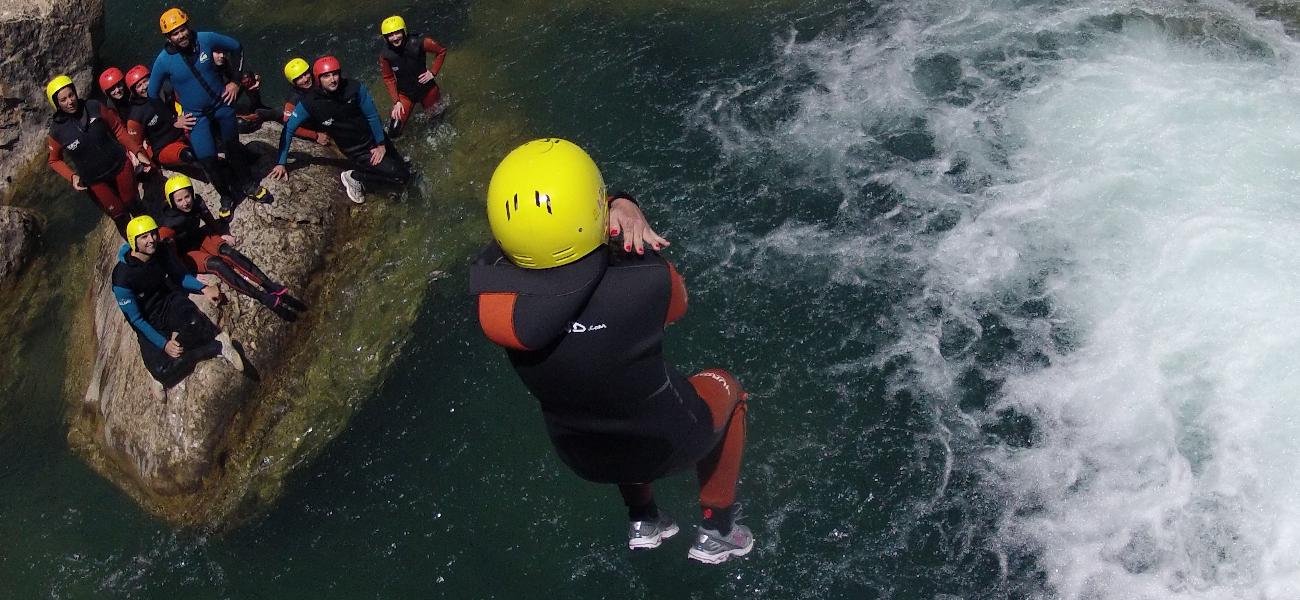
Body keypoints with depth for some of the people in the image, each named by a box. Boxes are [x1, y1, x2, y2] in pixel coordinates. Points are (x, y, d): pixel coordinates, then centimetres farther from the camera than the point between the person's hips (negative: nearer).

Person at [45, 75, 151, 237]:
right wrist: (72, 176, -16)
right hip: (95, 180, -1)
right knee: (119, 215, 8)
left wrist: (137, 152, -7)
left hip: (120, 164, 1)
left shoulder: (94, 107, -14)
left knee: (133, 204, 16)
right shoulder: (57, 130, -14)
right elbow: (54, 160, 1)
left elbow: (118, 129, -1)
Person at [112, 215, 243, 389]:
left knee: (194, 323, -38)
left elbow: (180, 276, 10)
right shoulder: (122, 278, -23)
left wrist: (203, 288, -7)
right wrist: (164, 344, -24)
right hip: (149, 323, -2)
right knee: (162, 371, -30)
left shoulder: (161, 252, -9)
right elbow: (135, 319, -17)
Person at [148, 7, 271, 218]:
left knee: (233, 147, 17)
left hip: (222, 104, 2)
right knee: (207, 160, -7)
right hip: (196, 115, -1)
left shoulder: (206, 39, -18)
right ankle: (226, 198, 15)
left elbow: (236, 47, 1)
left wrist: (235, 81, 0)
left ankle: (249, 186, 38)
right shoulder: (163, 61, -19)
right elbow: (153, 93, -4)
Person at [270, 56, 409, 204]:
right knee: (401, 176, -17)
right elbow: (289, 130, -15)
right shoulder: (309, 103, -22)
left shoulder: (355, 88, -20)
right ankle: (354, 177, 1)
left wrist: (381, 144, -7)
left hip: (375, 138, 4)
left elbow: (372, 116, -8)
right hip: (356, 151, -4)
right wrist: (281, 163, -17)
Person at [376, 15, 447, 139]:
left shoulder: (418, 43, -24)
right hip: (404, 94, 0)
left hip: (426, 88, 0)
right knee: (394, 131, -9)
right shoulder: (385, 55, -18)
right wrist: (396, 101, -9)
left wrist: (433, 72, -12)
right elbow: (389, 78, -5)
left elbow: (441, 51, -8)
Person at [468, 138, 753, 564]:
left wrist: (616, 206, -25)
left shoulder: (491, 304, -30)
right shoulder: (647, 284, -36)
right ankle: (717, 531, 39)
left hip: (583, 458, 3)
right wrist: (627, 209, -10)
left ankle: (642, 522, 49)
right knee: (723, 387, 31)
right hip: (668, 446, -3)